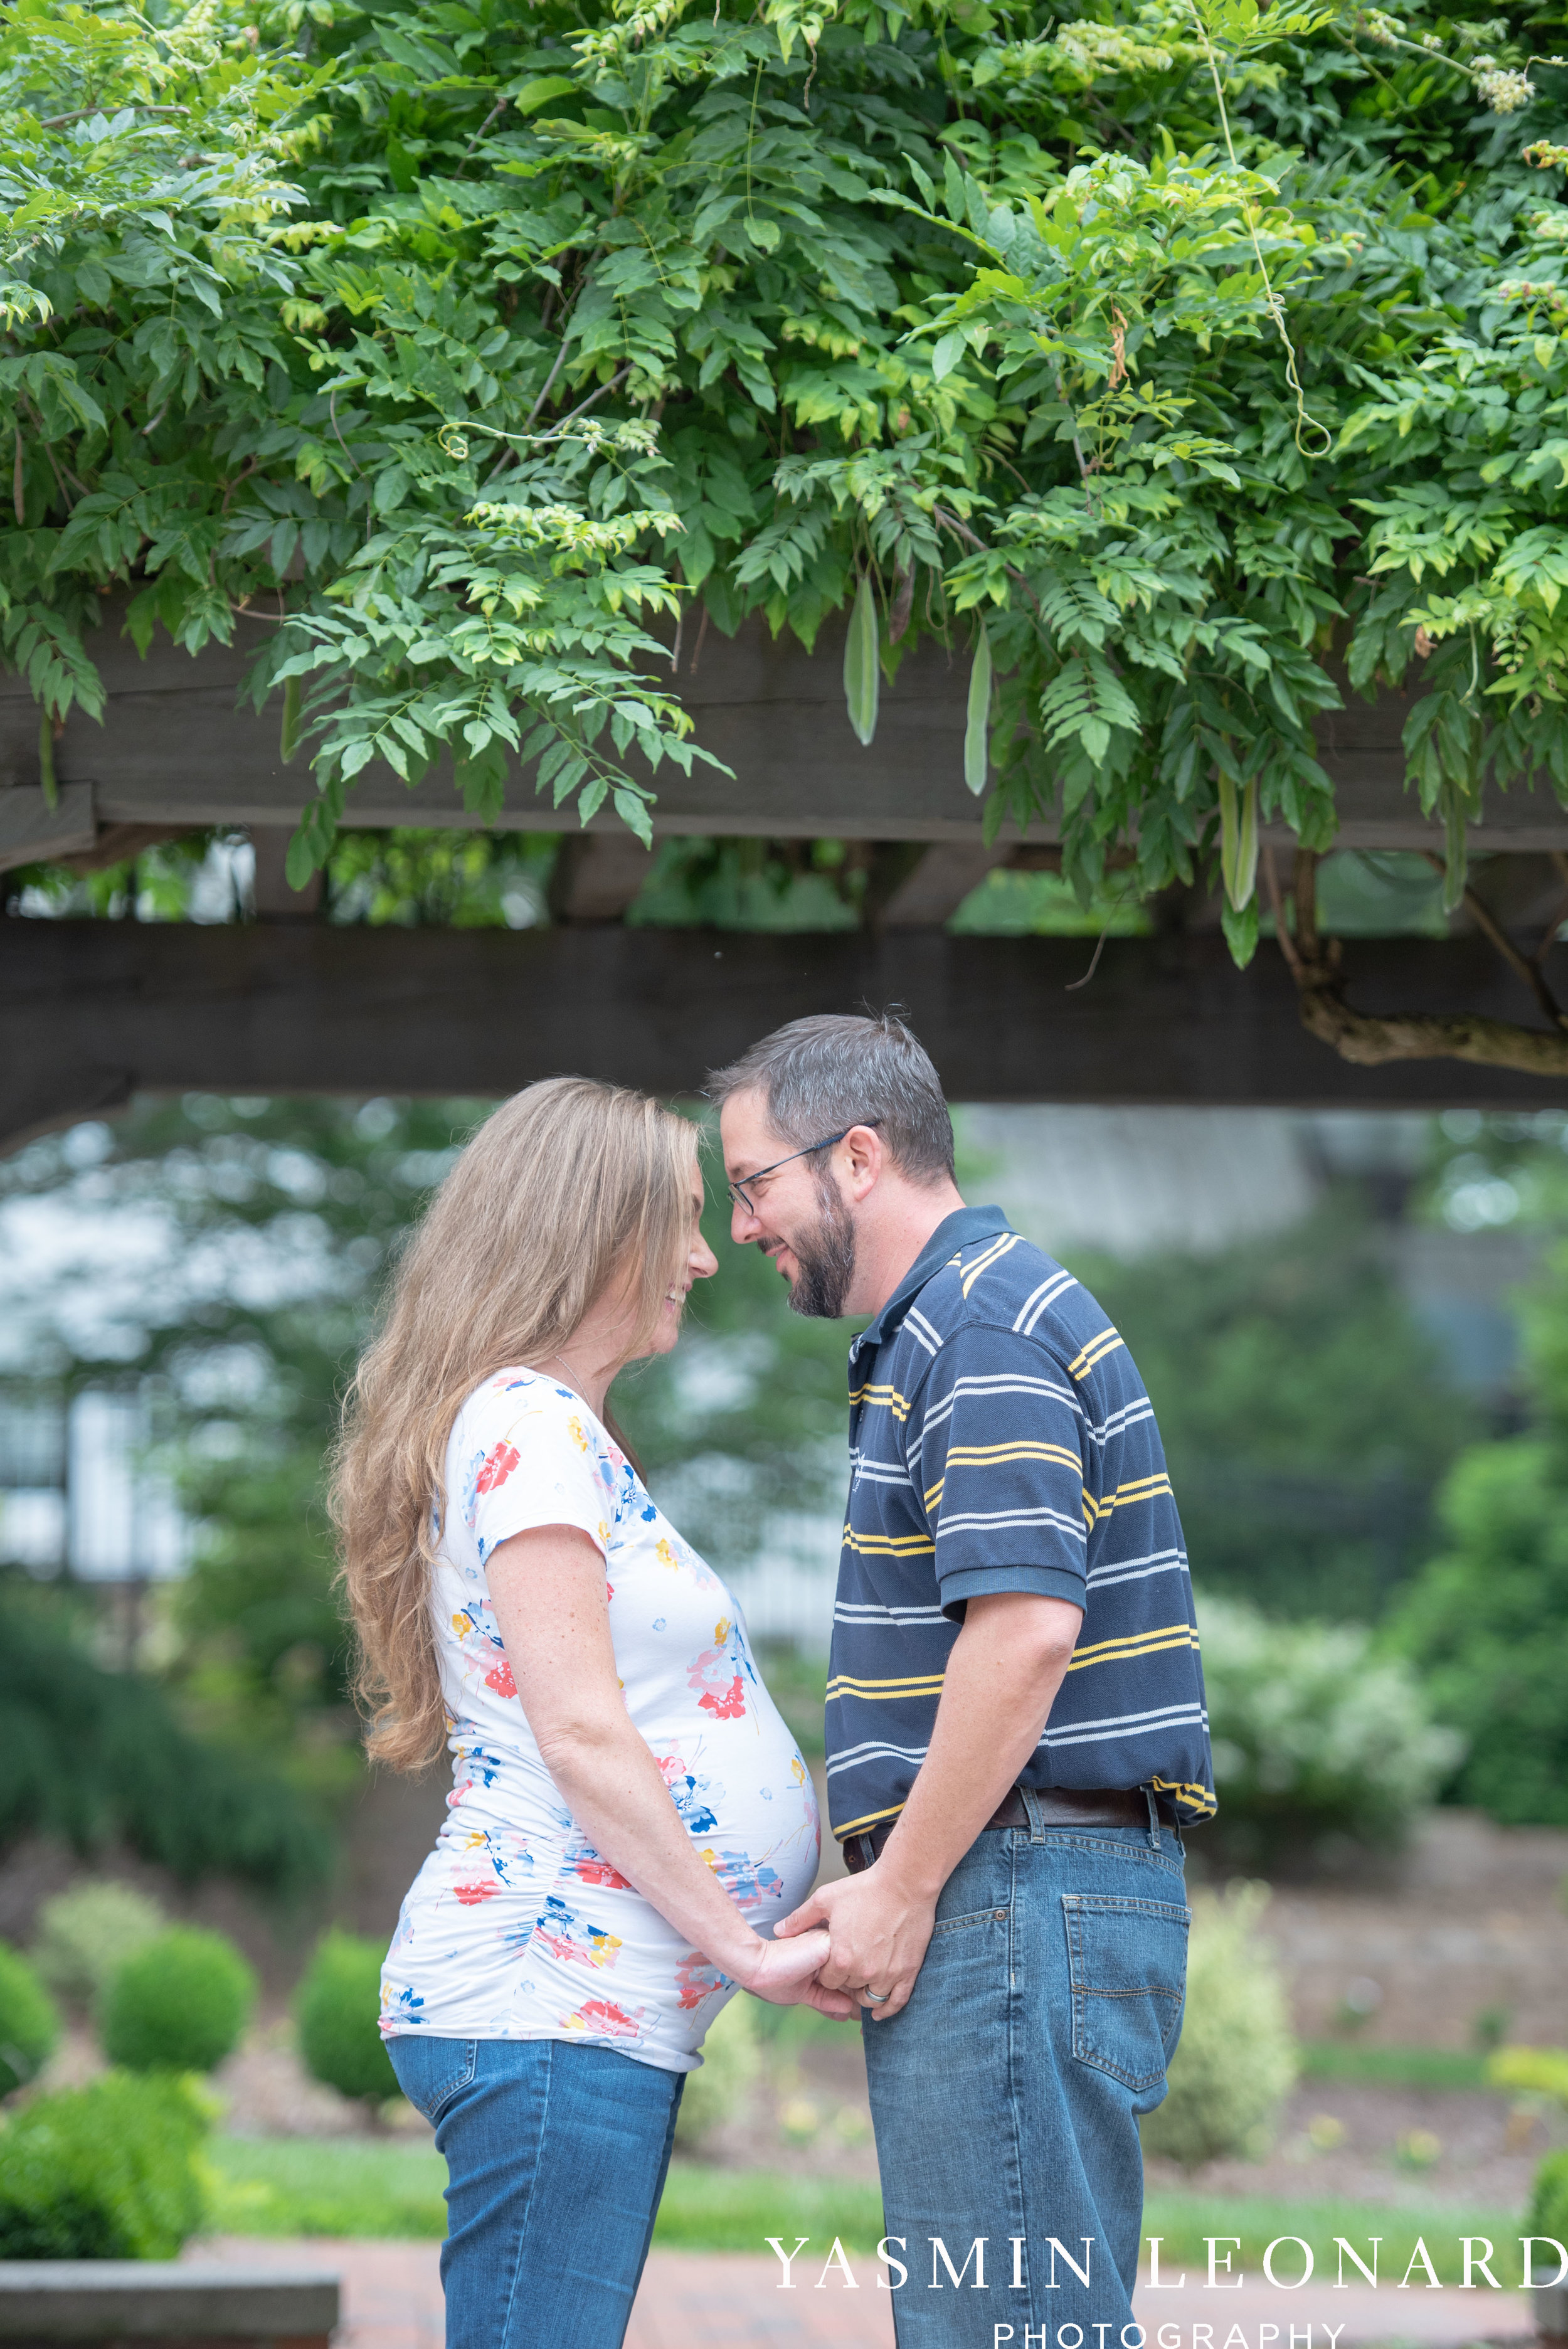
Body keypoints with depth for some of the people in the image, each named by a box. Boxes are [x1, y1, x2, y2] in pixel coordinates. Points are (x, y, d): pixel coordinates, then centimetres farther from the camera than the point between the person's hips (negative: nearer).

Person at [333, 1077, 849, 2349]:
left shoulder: (562, 1431, 22)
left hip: (607, 2006, 10)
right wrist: (743, 1946, -14)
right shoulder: (527, 1427, -9)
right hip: (549, 1999, -10)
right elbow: (581, 1735, -16)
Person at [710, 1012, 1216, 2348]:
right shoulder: (940, 1330, 22)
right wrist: (884, 1876, 16)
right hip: (998, 1897, 11)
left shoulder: (989, 1324, -11)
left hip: (1019, 1887, -11)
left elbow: (1026, 1628, -21)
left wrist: (902, 1888, -16)